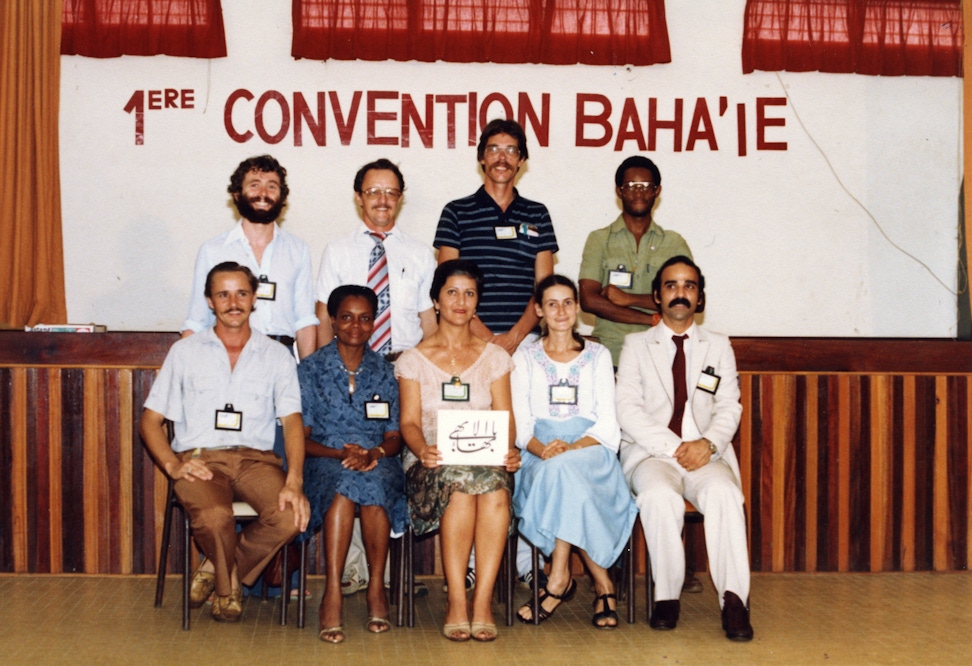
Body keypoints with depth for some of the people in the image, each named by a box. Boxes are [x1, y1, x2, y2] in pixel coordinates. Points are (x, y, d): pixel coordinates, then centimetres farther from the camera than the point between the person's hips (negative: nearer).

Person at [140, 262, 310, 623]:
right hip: (200, 458, -1)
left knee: (290, 516, -29)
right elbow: (150, 420, 11)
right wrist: (173, 465, -9)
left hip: (256, 458, 1)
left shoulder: (276, 356, 13)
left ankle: (217, 570, -1)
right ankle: (227, 588, 1)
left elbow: (292, 421, 0)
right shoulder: (185, 352, 13)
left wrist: (294, 482, -17)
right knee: (214, 517, -34)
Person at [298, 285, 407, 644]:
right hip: (324, 462, -1)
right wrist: (342, 454, -17)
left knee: (373, 482, -35)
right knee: (344, 482, -37)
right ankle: (331, 595, -39)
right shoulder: (311, 369, 8)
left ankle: (377, 588, -26)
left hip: (378, 463, 1)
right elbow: (300, 437, 2)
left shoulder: (384, 372, 14)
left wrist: (374, 453, -15)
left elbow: (394, 437, 9)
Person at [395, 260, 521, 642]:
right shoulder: (414, 360, 12)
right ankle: (457, 601, -29)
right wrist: (423, 449, -20)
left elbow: (505, 418, 7)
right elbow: (409, 422, 2)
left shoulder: (494, 357, 16)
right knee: (461, 483, -36)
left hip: (486, 462, 1)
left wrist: (508, 451, -15)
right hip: (432, 464, -1)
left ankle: (482, 600, -32)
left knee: (494, 488, -35)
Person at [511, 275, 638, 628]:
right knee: (556, 469, -35)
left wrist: (573, 448, -17)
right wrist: (542, 449, -18)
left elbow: (607, 422, 3)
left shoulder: (598, 355, 13)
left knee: (563, 469, -36)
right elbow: (520, 423, 5)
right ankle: (602, 584, -29)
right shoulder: (525, 357, 14)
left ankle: (559, 579, -29)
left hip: (590, 451, -1)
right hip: (539, 453, 1)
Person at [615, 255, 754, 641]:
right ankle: (666, 597, -23)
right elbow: (628, 410, 1)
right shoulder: (636, 345, 14)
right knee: (659, 496, -36)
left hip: (705, 455, 1)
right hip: (650, 453, -1)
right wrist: (672, 447, -13)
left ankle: (734, 599, -31)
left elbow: (730, 407, 9)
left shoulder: (718, 346, 19)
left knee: (724, 494, -34)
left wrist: (708, 443, -13)